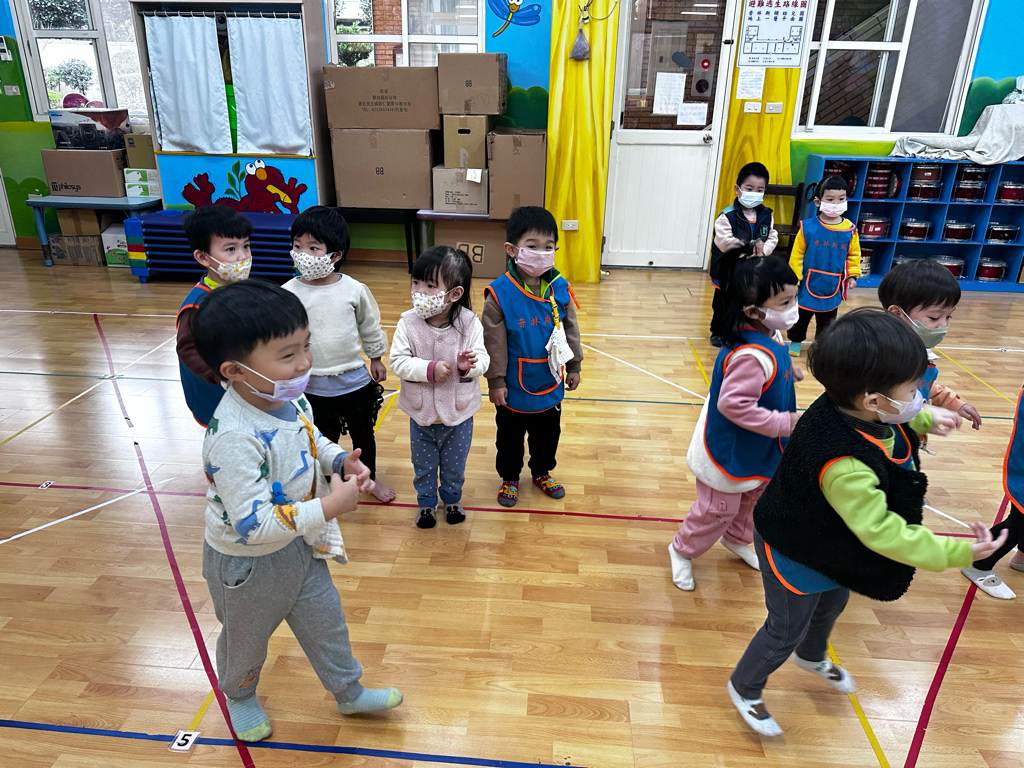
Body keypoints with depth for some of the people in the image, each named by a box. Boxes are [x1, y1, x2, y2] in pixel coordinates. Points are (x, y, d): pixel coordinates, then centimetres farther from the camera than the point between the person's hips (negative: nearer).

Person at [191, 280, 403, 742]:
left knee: (325, 621, 23)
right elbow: (252, 524, -38)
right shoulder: (234, 437, -39)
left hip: (298, 545, 7)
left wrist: (341, 461, -12)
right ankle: (239, 696, 57)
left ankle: (350, 692, 48)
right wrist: (329, 506, -36)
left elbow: (312, 440, 8)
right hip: (247, 562, -6)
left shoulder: (291, 398, -13)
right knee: (247, 639, 24)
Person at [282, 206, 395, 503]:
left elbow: (370, 326, 4)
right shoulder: (289, 293, -13)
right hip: (313, 385, -1)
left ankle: (370, 478, 43)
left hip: (355, 380, 1)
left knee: (363, 434, 19)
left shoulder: (354, 289, -11)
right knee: (324, 440, 17)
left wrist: (376, 358, 12)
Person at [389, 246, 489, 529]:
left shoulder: (469, 323, -16)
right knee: (424, 464, 21)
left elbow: (483, 359, -12)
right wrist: (430, 369, -29)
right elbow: (397, 361, -18)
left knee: (454, 463, 21)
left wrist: (469, 364, -34)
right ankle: (426, 502, 45)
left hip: (459, 412, 0)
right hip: (421, 413, 0)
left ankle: (452, 499, 48)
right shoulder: (408, 323, -16)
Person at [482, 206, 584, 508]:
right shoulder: (500, 293, -20)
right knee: (510, 437, 17)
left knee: (548, 433, 22)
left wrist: (574, 366, 10)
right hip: (513, 388, -3)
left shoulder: (561, 289, -8)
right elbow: (493, 342, -14)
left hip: (550, 384, 4)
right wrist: (495, 381, -10)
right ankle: (509, 478, 40)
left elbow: (570, 331, 4)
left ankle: (542, 472, 46)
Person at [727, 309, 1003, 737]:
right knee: (787, 629, 15)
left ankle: (812, 657, 66)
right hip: (795, 557, -9)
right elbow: (881, 531, -36)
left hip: (827, 545, 9)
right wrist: (958, 553, -30)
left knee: (833, 602, 34)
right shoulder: (845, 467, -45)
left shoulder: (842, 409, -18)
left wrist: (925, 420, 5)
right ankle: (744, 689, 43)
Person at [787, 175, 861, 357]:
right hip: (808, 284, -2)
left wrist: (852, 276, -2)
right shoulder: (807, 227, -12)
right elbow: (797, 254, -7)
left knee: (827, 319, 15)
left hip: (833, 287, 2)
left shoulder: (850, 230, -5)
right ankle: (796, 342, 34)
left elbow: (853, 255, 6)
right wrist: (794, 277, -9)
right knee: (800, 316, 14)